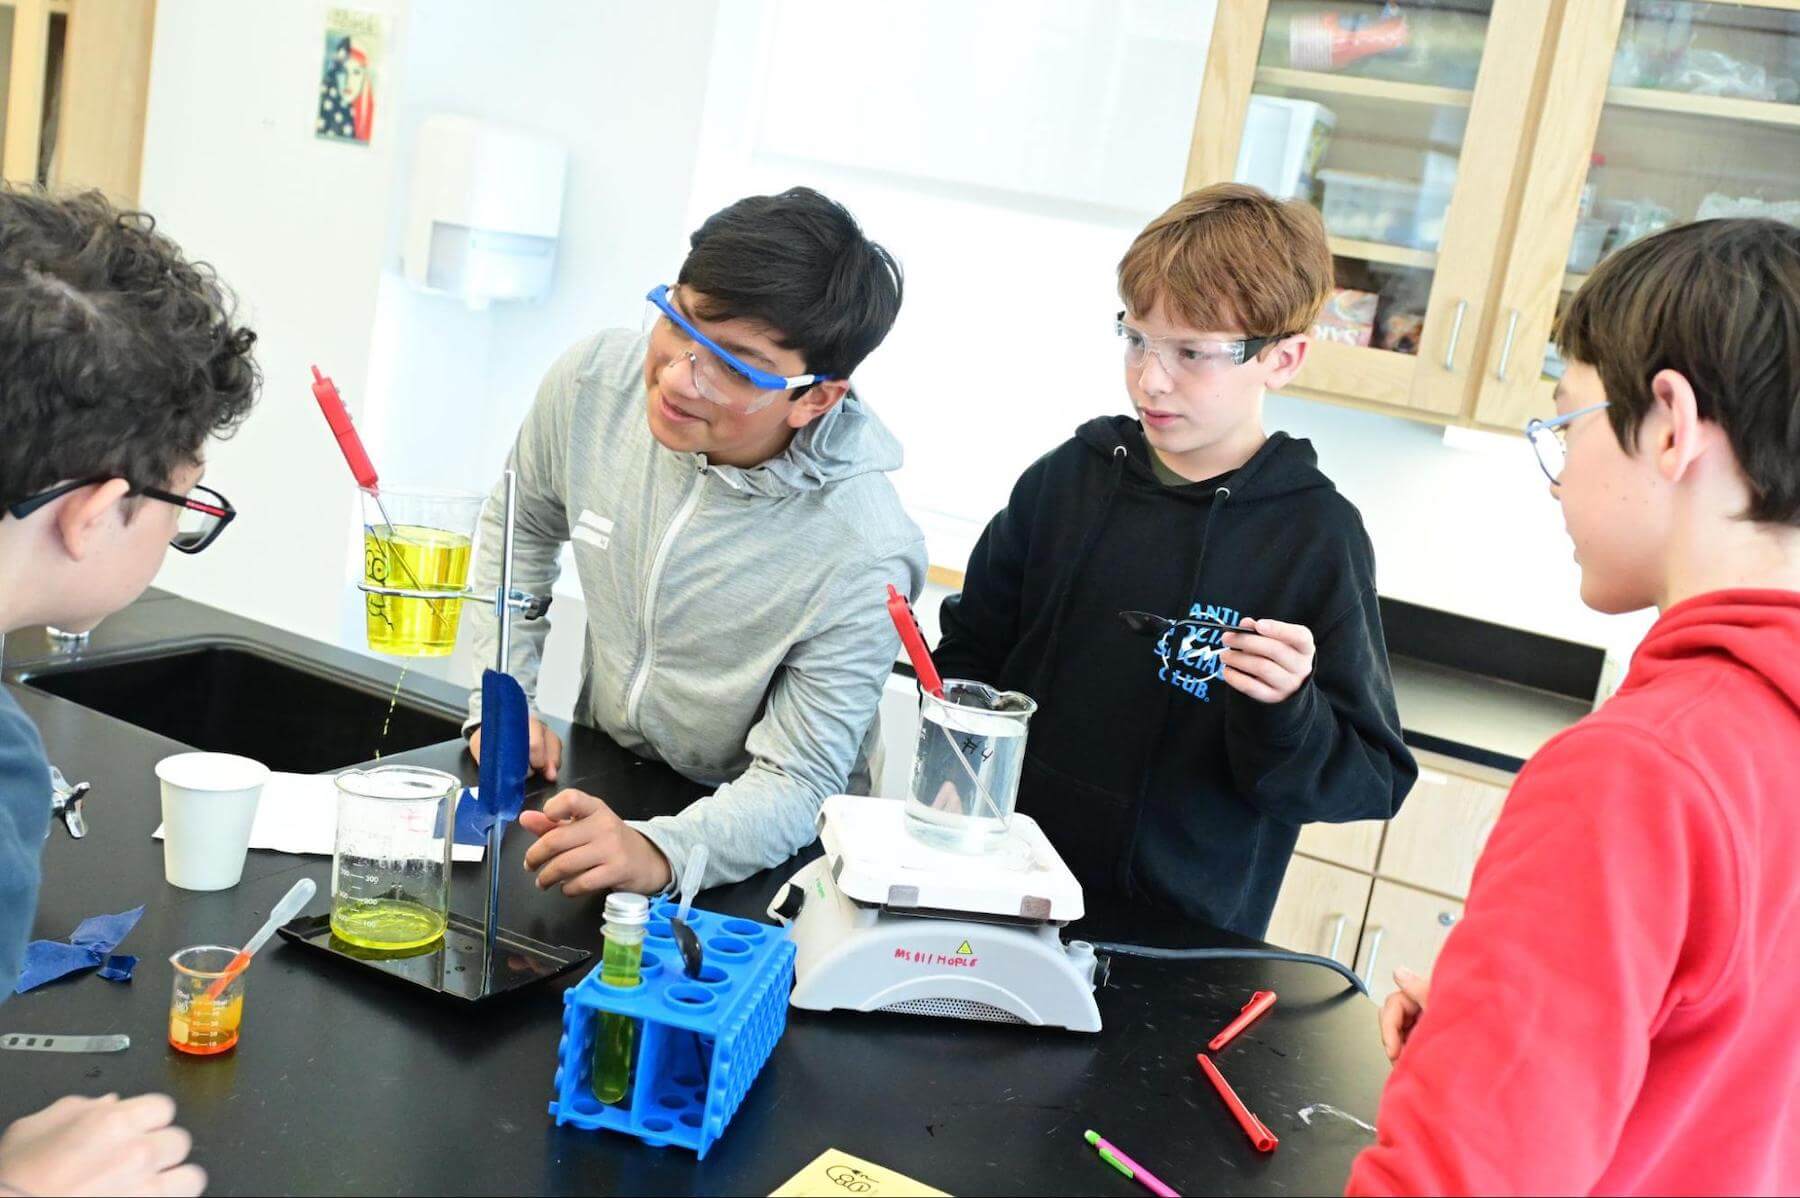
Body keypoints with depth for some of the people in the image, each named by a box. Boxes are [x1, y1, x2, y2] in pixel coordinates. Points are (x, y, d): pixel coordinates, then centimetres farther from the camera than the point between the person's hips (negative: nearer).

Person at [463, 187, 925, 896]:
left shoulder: (861, 556, -28)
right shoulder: (594, 380, -14)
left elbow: (795, 783, -23)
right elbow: (519, 529, 7)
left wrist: (658, 852, -41)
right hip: (598, 784, 2)